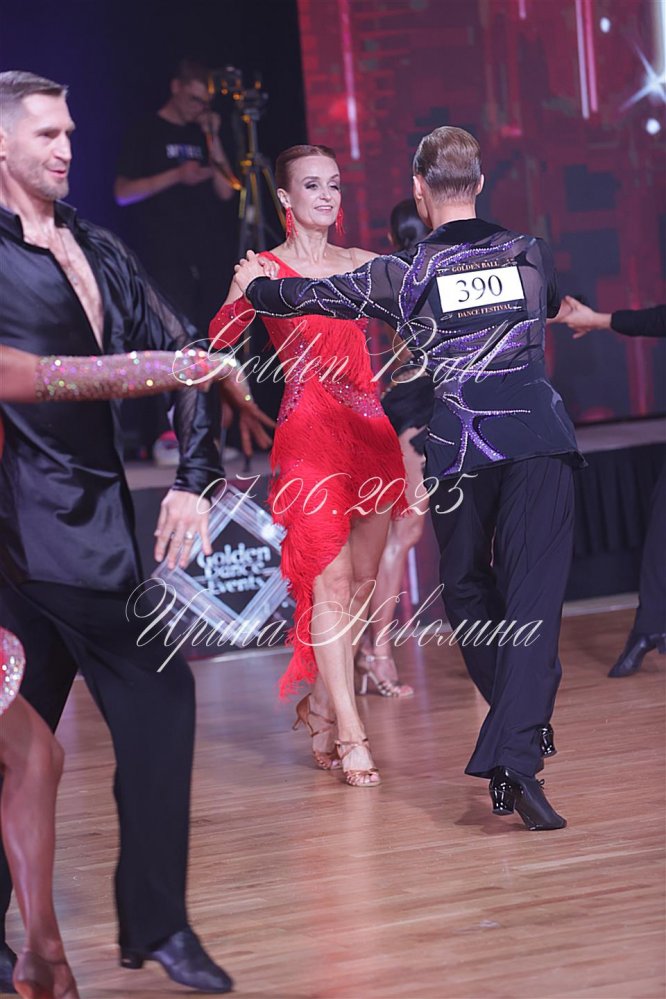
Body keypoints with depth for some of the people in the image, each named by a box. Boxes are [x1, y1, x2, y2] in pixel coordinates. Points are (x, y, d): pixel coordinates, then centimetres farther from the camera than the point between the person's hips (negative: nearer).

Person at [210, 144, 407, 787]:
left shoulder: (363, 264, 13)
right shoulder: (266, 268, -1)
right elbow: (219, 341, -12)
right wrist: (246, 294, -30)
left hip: (368, 428, 5)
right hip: (310, 434, -5)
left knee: (363, 579, 9)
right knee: (331, 582, -10)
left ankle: (321, 704, 27)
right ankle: (349, 735, -7)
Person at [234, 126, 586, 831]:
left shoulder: (405, 274, 2)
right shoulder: (530, 255, 11)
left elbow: (314, 296, 13)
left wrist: (255, 287, 34)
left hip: (458, 451, -1)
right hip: (539, 440, 1)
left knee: (468, 590, 19)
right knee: (533, 600, -5)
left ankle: (517, 742, 25)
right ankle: (515, 758, -18)